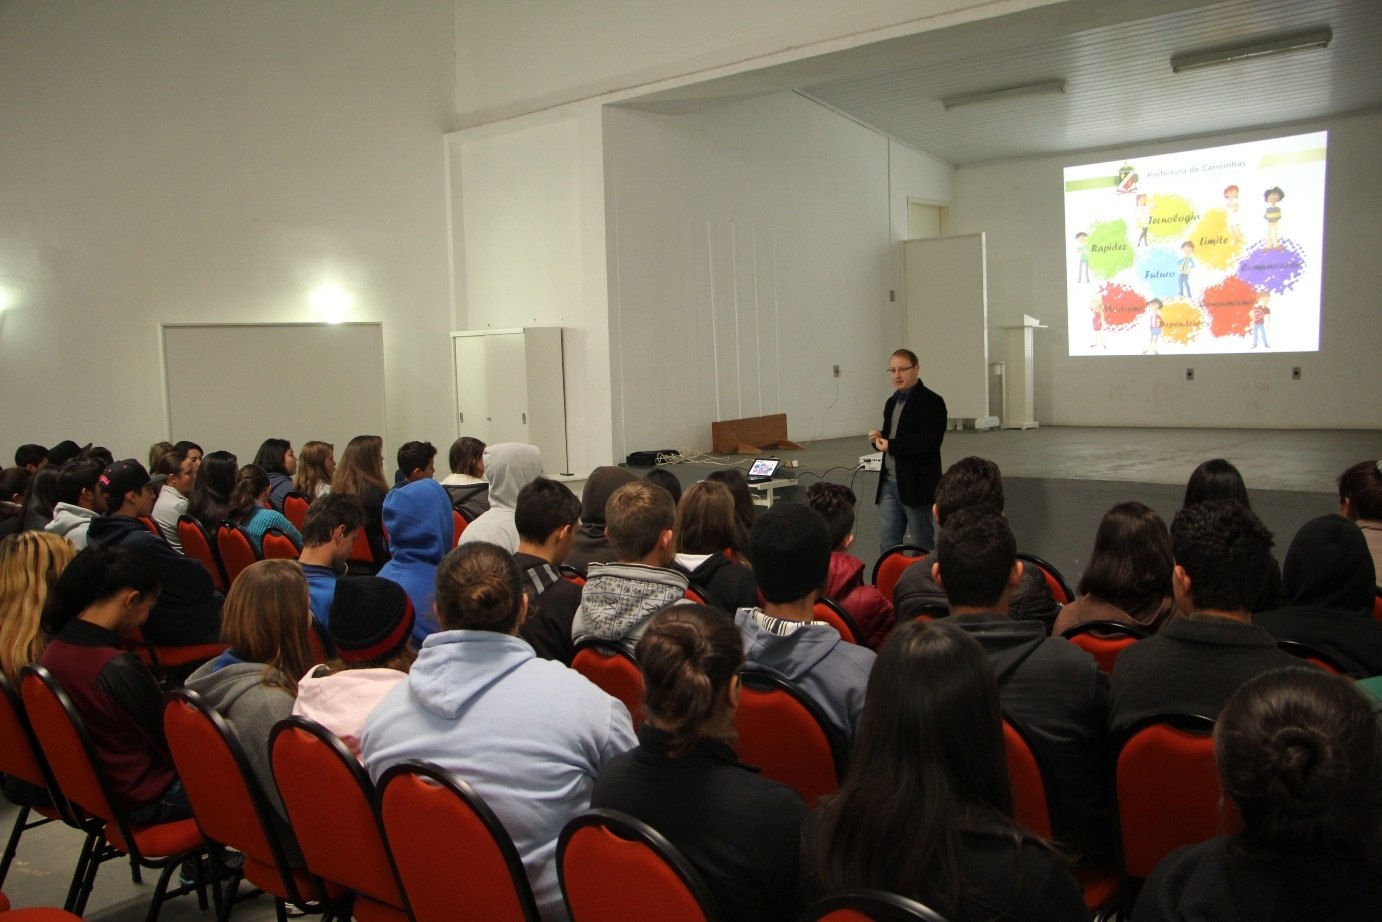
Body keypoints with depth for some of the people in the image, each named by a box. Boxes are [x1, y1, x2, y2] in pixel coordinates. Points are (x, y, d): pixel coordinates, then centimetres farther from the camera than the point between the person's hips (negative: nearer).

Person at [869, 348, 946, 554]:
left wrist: (890, 445, -18)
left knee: (923, 547, 6)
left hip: (916, 485, -7)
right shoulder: (891, 402, 15)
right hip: (889, 484, 7)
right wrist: (879, 439, -1)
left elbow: (930, 442, -22)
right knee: (887, 546, 7)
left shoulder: (931, 401, -11)